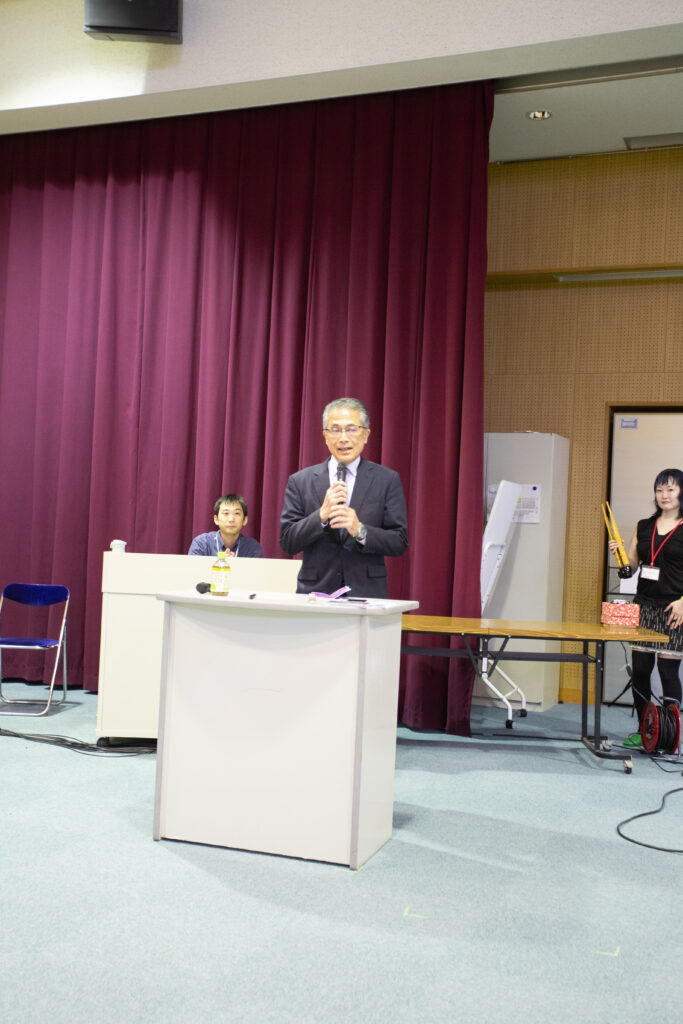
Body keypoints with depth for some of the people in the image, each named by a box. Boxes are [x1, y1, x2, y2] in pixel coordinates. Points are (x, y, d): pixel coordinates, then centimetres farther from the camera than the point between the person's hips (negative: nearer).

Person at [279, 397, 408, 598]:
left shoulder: (387, 480, 3)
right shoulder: (300, 481, 6)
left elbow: (399, 543, -1)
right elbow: (287, 542, 0)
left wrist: (360, 530, -16)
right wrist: (322, 514, -14)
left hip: (366, 594, -1)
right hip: (315, 593, 1)